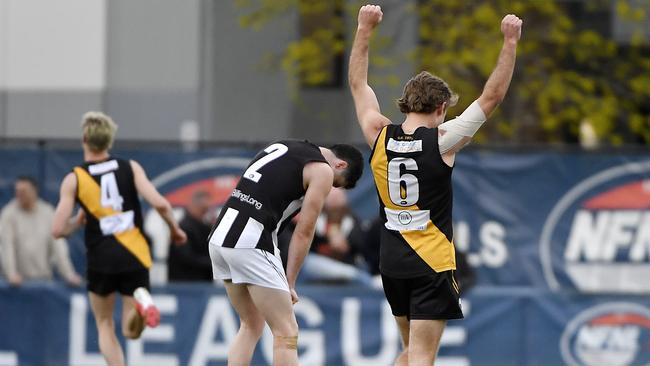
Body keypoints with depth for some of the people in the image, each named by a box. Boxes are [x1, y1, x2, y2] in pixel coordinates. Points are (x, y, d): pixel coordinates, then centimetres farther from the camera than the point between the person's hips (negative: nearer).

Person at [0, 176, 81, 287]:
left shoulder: (48, 212, 5)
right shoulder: (9, 214, -3)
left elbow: (58, 245, 2)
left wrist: (69, 275, -6)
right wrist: (11, 274, -24)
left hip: (43, 278, 2)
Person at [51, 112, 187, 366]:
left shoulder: (74, 179, -2)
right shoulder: (130, 168, 2)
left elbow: (58, 230, -8)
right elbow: (159, 204, -10)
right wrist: (175, 229, 9)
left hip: (101, 261, -1)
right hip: (135, 258, 1)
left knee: (105, 326, 18)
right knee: (131, 331, 9)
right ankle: (141, 300, -25)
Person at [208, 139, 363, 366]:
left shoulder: (282, 146, 24)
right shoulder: (322, 170, 1)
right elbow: (303, 232, -1)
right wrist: (289, 284, 5)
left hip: (220, 235, 8)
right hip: (250, 244, -8)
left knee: (251, 327, 20)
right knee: (286, 333, -2)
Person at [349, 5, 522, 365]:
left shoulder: (380, 136, 0)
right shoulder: (442, 140, -12)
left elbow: (358, 84, 15)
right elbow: (491, 96, -9)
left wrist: (364, 29, 20)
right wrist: (510, 42, -4)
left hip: (391, 260, 6)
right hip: (432, 261, -6)